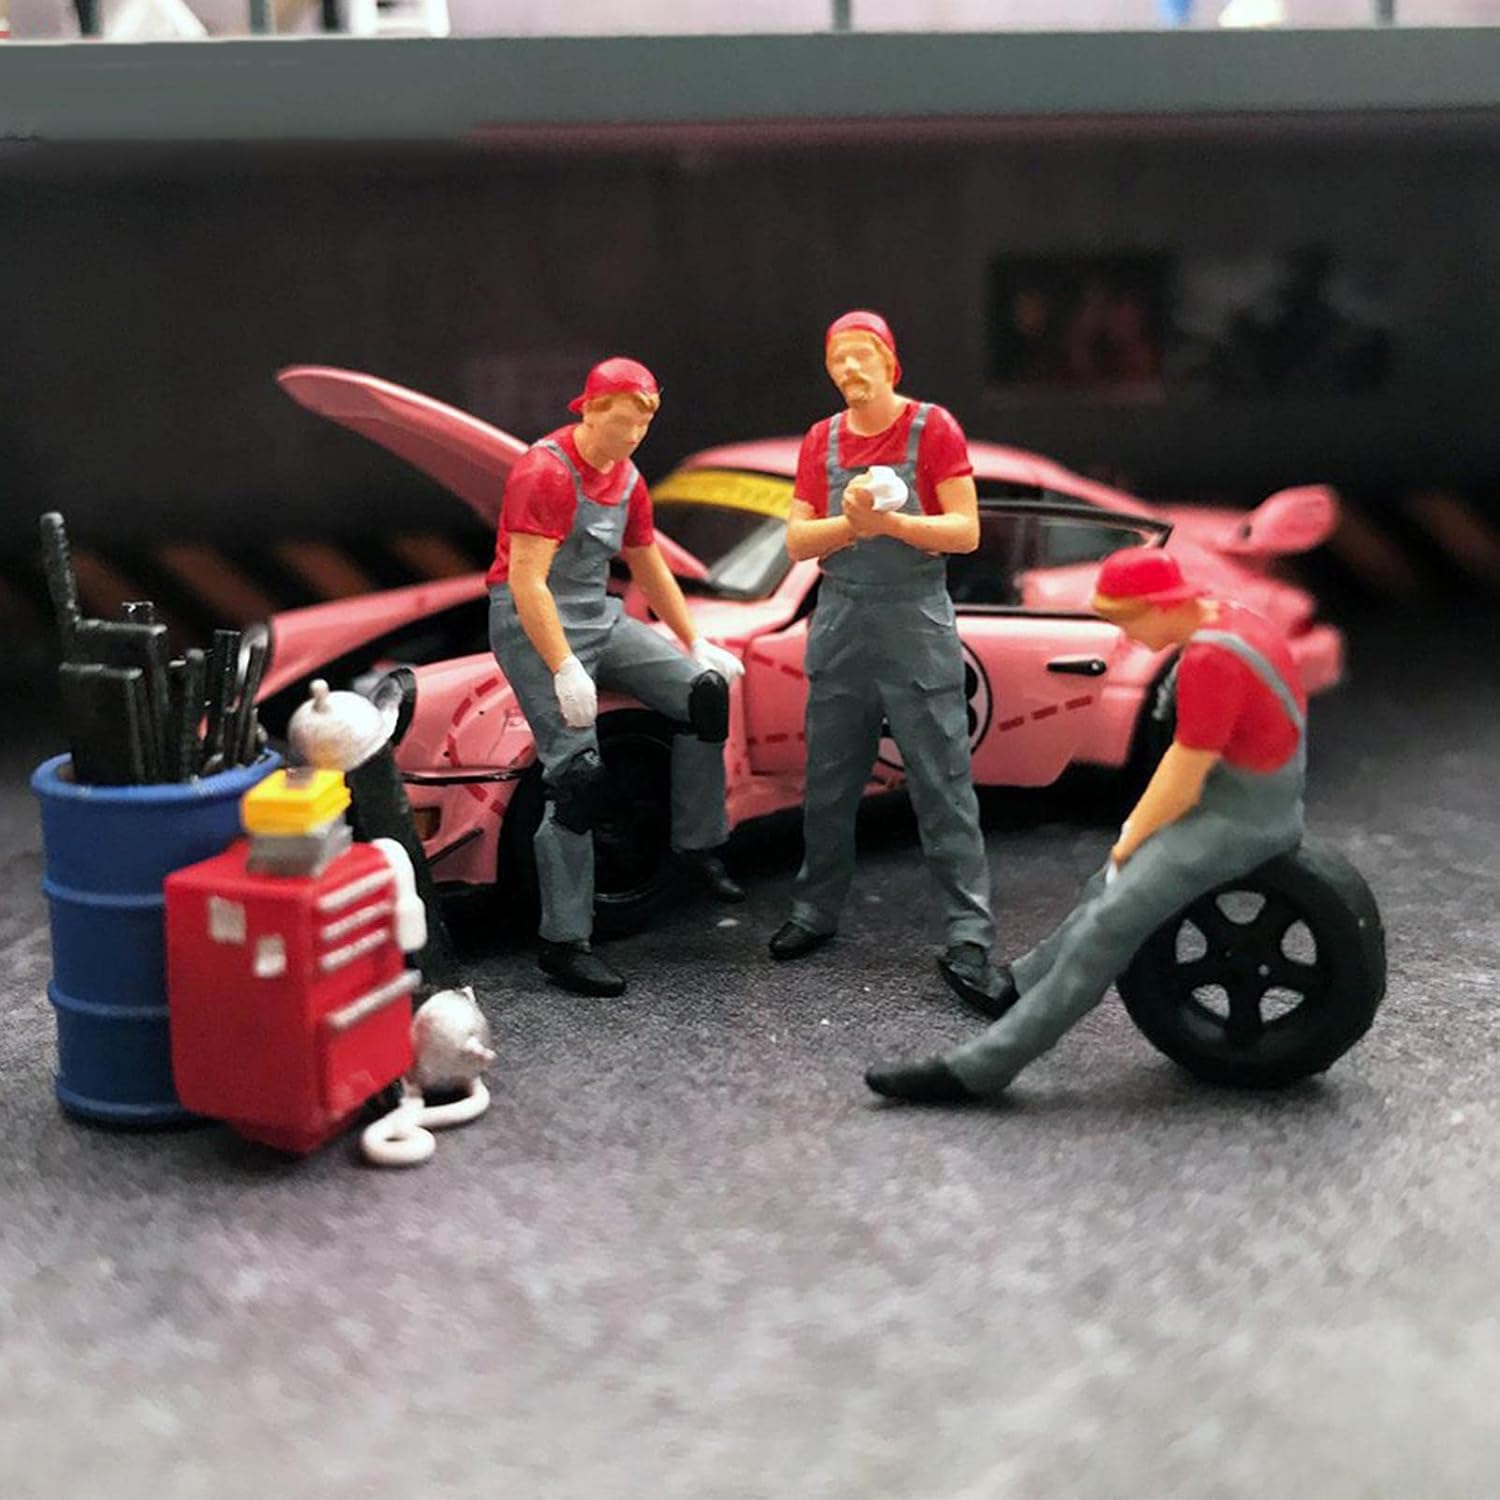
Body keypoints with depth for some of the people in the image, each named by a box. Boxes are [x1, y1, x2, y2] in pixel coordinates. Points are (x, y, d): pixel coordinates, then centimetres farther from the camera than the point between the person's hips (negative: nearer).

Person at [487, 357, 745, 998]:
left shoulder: (626, 479, 11)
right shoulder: (546, 472, -16)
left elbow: (650, 568, 22)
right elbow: (526, 581, -23)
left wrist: (696, 644, 18)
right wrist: (566, 671, -28)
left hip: (601, 617, 8)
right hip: (534, 625, -8)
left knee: (706, 690, -5)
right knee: (578, 773, -16)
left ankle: (696, 845, 8)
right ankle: (563, 944, -10)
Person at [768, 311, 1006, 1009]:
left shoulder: (933, 428, -4)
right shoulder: (821, 440, 8)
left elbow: (966, 531, -8)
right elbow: (796, 540, 3)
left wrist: (891, 522, -22)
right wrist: (848, 521, -16)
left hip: (917, 628, -4)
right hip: (841, 625, 4)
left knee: (944, 788, -5)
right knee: (828, 786, 13)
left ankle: (969, 939, -3)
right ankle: (815, 912, 27)